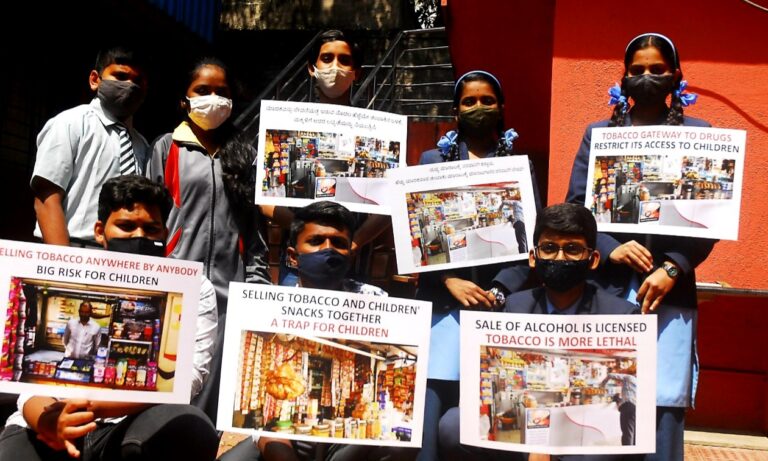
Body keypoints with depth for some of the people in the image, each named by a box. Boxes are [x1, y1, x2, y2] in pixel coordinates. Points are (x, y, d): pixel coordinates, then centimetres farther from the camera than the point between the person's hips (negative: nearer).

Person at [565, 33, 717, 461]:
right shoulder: (598, 133, 14)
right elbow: (575, 206, 7)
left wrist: (673, 269, -10)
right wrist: (611, 249, -10)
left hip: (669, 292, -1)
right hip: (604, 288, 1)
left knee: (663, 410, -4)